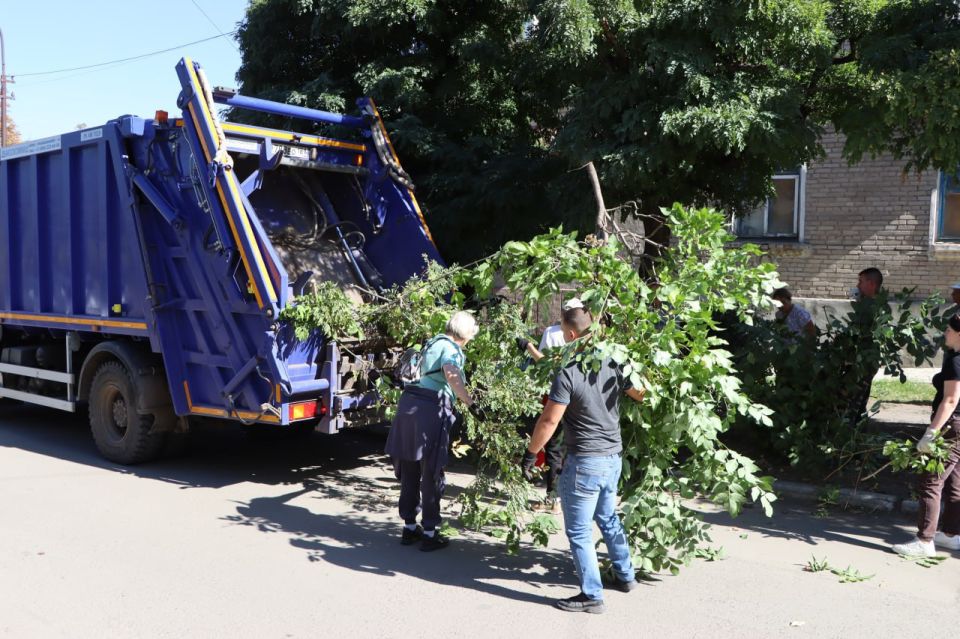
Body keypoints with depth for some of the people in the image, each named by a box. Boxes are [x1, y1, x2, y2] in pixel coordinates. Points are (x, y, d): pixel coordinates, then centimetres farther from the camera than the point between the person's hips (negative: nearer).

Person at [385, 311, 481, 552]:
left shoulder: (433, 343, 20)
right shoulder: (451, 348, -5)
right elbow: (451, 373, -27)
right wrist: (471, 403, -29)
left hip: (409, 402, 8)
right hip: (431, 408, -8)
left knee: (409, 471, 16)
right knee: (431, 475, 3)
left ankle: (409, 527, 28)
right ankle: (429, 534, 12)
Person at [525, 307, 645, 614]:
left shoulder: (568, 373, -20)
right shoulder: (614, 365, 0)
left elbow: (549, 420, -17)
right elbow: (643, 394, 15)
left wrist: (532, 450, 0)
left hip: (584, 462, -8)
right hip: (613, 457, 8)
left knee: (579, 531, 5)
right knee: (609, 519, 26)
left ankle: (592, 596, 13)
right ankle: (625, 576, 40)